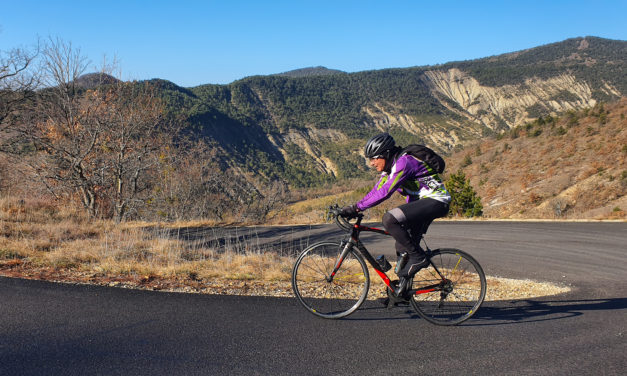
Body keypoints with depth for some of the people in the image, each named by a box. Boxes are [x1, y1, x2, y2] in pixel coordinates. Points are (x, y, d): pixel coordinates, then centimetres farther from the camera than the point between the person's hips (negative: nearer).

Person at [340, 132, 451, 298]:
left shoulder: (404, 162, -22)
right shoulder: (390, 167, 8)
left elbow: (384, 192, -30)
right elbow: (375, 191, 9)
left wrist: (356, 208, -30)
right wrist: (352, 210, 0)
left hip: (436, 201, -10)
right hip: (421, 202, 10)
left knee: (390, 219, -26)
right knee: (402, 247, 9)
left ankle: (418, 257, -14)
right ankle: (403, 286, 22)